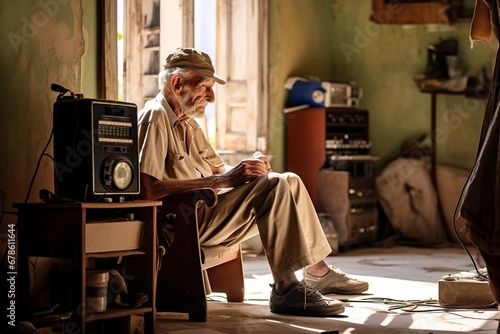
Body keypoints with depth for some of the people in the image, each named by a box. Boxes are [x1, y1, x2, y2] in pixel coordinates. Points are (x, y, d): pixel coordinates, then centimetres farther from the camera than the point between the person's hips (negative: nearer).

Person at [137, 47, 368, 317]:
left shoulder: (187, 123, 20)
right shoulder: (154, 118, -13)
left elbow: (218, 169, 21)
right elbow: (148, 189, -26)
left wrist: (246, 170, -4)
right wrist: (225, 180, -25)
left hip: (204, 213, 10)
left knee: (289, 182, 10)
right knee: (275, 185, -21)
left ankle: (318, 271, 14)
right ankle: (286, 289, -23)